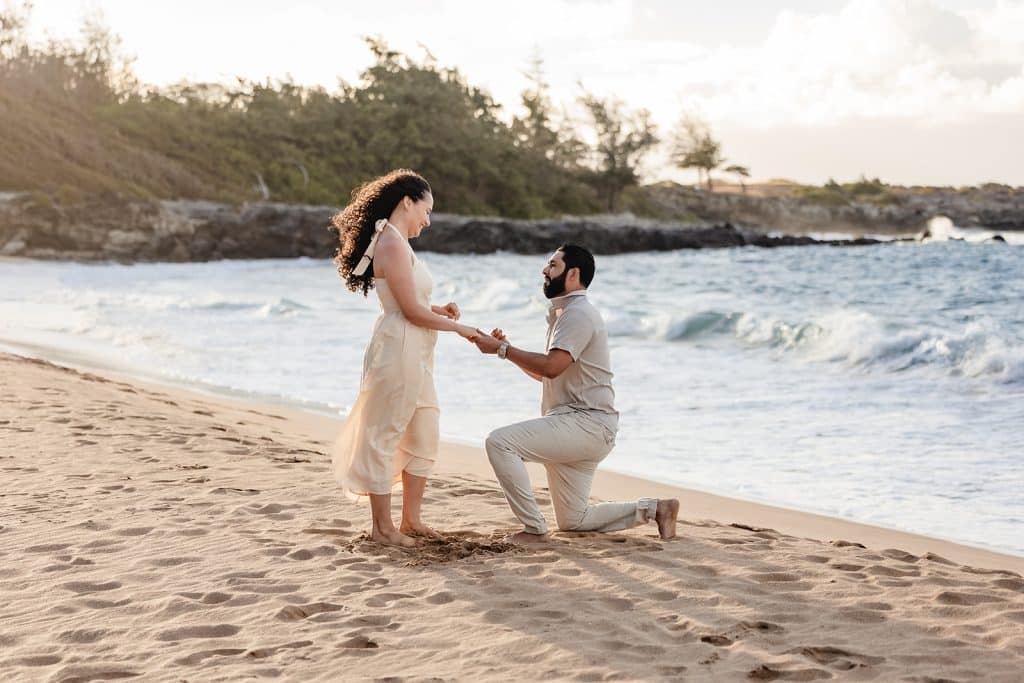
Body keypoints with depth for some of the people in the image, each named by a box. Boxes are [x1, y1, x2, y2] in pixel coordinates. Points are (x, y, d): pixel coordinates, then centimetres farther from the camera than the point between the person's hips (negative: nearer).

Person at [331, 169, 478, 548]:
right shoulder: (393, 244, -15)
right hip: (397, 348, -11)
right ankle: (382, 527, 5)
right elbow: (412, 311, -17)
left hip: (415, 355, 11)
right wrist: (459, 327, -7)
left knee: (424, 437, 14)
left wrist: (437, 309, 7)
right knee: (383, 436, -2)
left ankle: (411, 520, 22)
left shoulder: (394, 242, 16)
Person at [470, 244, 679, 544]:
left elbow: (551, 367, -25)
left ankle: (534, 528, -17)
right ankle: (653, 508, 16)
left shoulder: (578, 314, -13)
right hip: (576, 427, 11)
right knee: (573, 522, 13)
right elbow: (543, 373, 23)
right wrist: (506, 349, 10)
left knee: (499, 442, -22)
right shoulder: (563, 314, 20)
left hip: (586, 422, -11)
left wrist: (502, 349, -19)